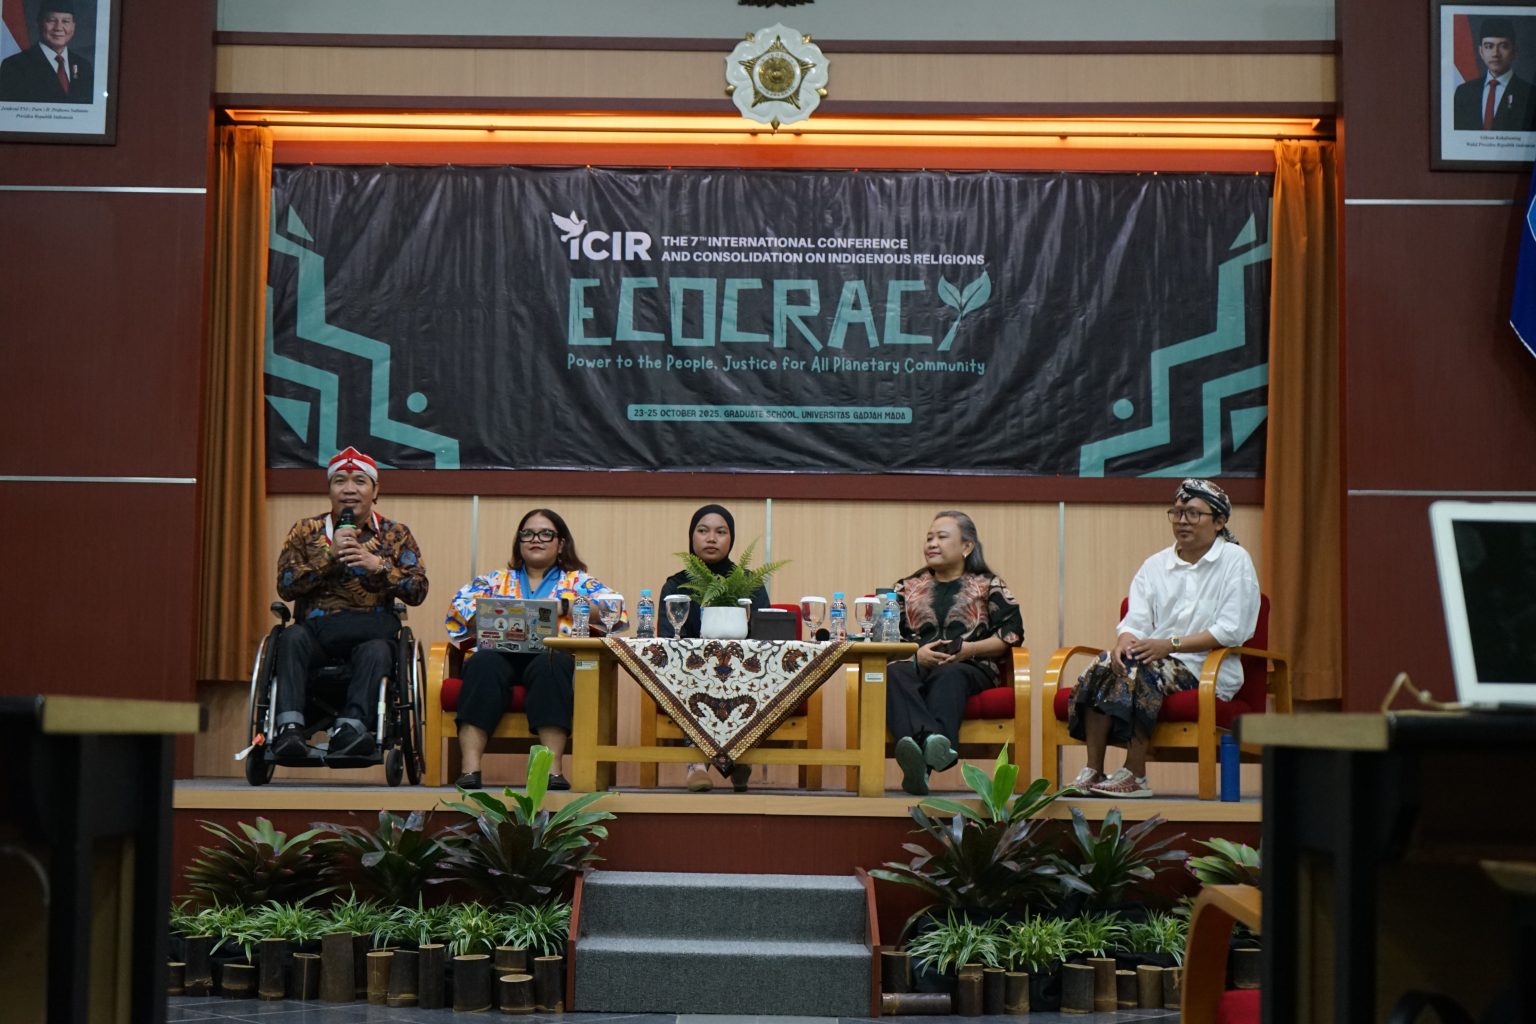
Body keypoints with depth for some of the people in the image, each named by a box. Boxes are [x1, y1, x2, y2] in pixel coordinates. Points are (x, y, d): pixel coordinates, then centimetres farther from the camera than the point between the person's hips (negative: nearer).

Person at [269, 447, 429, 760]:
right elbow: (285, 586, 1)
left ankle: (349, 728, -47)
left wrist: (378, 565, -13)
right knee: (292, 638, -32)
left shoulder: (396, 534, 13)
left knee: (376, 651, -35)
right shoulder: (306, 530, 13)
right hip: (315, 632, 1)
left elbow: (418, 591, 2)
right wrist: (329, 555, -11)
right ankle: (289, 726, -43)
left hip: (370, 635, -1)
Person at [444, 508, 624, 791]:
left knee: (549, 666, -37)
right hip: (502, 653, 1)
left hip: (553, 657, -1)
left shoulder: (577, 581, 23)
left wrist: (565, 606, -7)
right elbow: (460, 604, 12)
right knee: (484, 665, -34)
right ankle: (470, 768, -43)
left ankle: (552, 768, -43)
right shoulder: (497, 580, 29)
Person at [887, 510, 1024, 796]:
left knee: (948, 676, -40)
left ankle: (921, 766, -62)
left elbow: (1012, 634, 7)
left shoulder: (988, 586, 20)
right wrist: (917, 652, -6)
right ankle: (935, 743, -64)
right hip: (917, 665, 2)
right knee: (892, 674, -36)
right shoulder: (909, 588, 27)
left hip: (969, 668, -2)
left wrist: (969, 649, -8)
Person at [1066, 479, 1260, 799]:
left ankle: (1135, 776, -28)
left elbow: (1232, 630, -10)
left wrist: (1170, 645, -18)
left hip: (1206, 669, -5)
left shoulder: (1235, 561, 1)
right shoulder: (1155, 565, 17)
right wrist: (1124, 641, -19)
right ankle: (1092, 771, -27)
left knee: (1142, 670, -32)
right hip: (1156, 660, 5)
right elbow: (1135, 620, 7)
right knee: (1104, 666, -24)